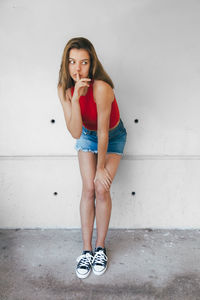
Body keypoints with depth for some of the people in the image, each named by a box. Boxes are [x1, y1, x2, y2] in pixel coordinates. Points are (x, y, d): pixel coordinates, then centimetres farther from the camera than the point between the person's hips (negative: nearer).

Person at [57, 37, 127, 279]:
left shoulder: (101, 88, -34)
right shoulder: (64, 89, -20)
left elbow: (103, 132, -26)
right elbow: (75, 133, -28)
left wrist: (102, 167, -16)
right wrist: (75, 98, -40)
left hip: (113, 137, -3)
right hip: (87, 136, 3)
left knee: (102, 189, -9)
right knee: (88, 189, -3)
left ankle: (100, 247, 12)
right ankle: (86, 250, 10)